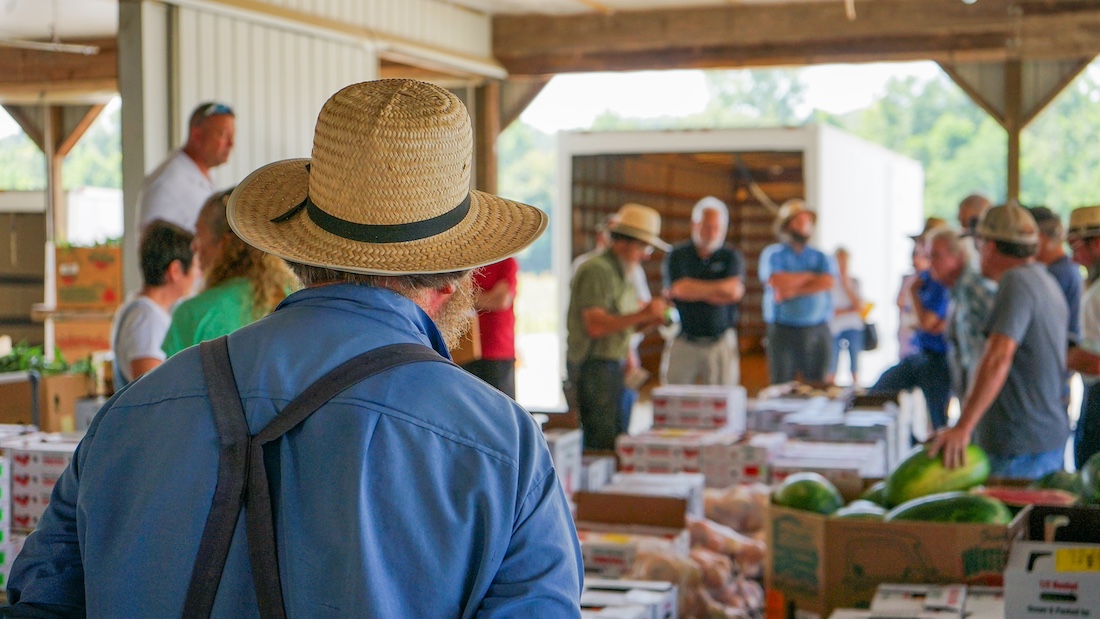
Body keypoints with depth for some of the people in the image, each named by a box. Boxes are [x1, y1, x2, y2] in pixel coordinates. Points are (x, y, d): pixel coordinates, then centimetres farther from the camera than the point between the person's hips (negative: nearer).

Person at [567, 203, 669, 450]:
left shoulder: (622, 273, 19)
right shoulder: (596, 270, -12)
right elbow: (595, 326, -22)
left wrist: (649, 320, 4)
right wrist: (642, 314, -23)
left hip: (612, 364, 10)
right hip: (593, 366, -10)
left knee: (615, 439, 7)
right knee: (603, 445, -10)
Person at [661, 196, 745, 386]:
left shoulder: (731, 256, 6)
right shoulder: (677, 255, 5)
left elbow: (734, 292, -10)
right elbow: (679, 288, -11)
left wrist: (695, 289, -8)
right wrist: (719, 288, -4)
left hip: (721, 342, 0)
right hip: (682, 343, 0)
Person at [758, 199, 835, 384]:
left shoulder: (819, 257, 14)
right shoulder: (773, 254, 6)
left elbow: (828, 283, -5)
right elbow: (777, 282, -14)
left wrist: (793, 291, -14)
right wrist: (811, 276, -1)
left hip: (818, 332, 3)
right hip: (783, 332, -3)